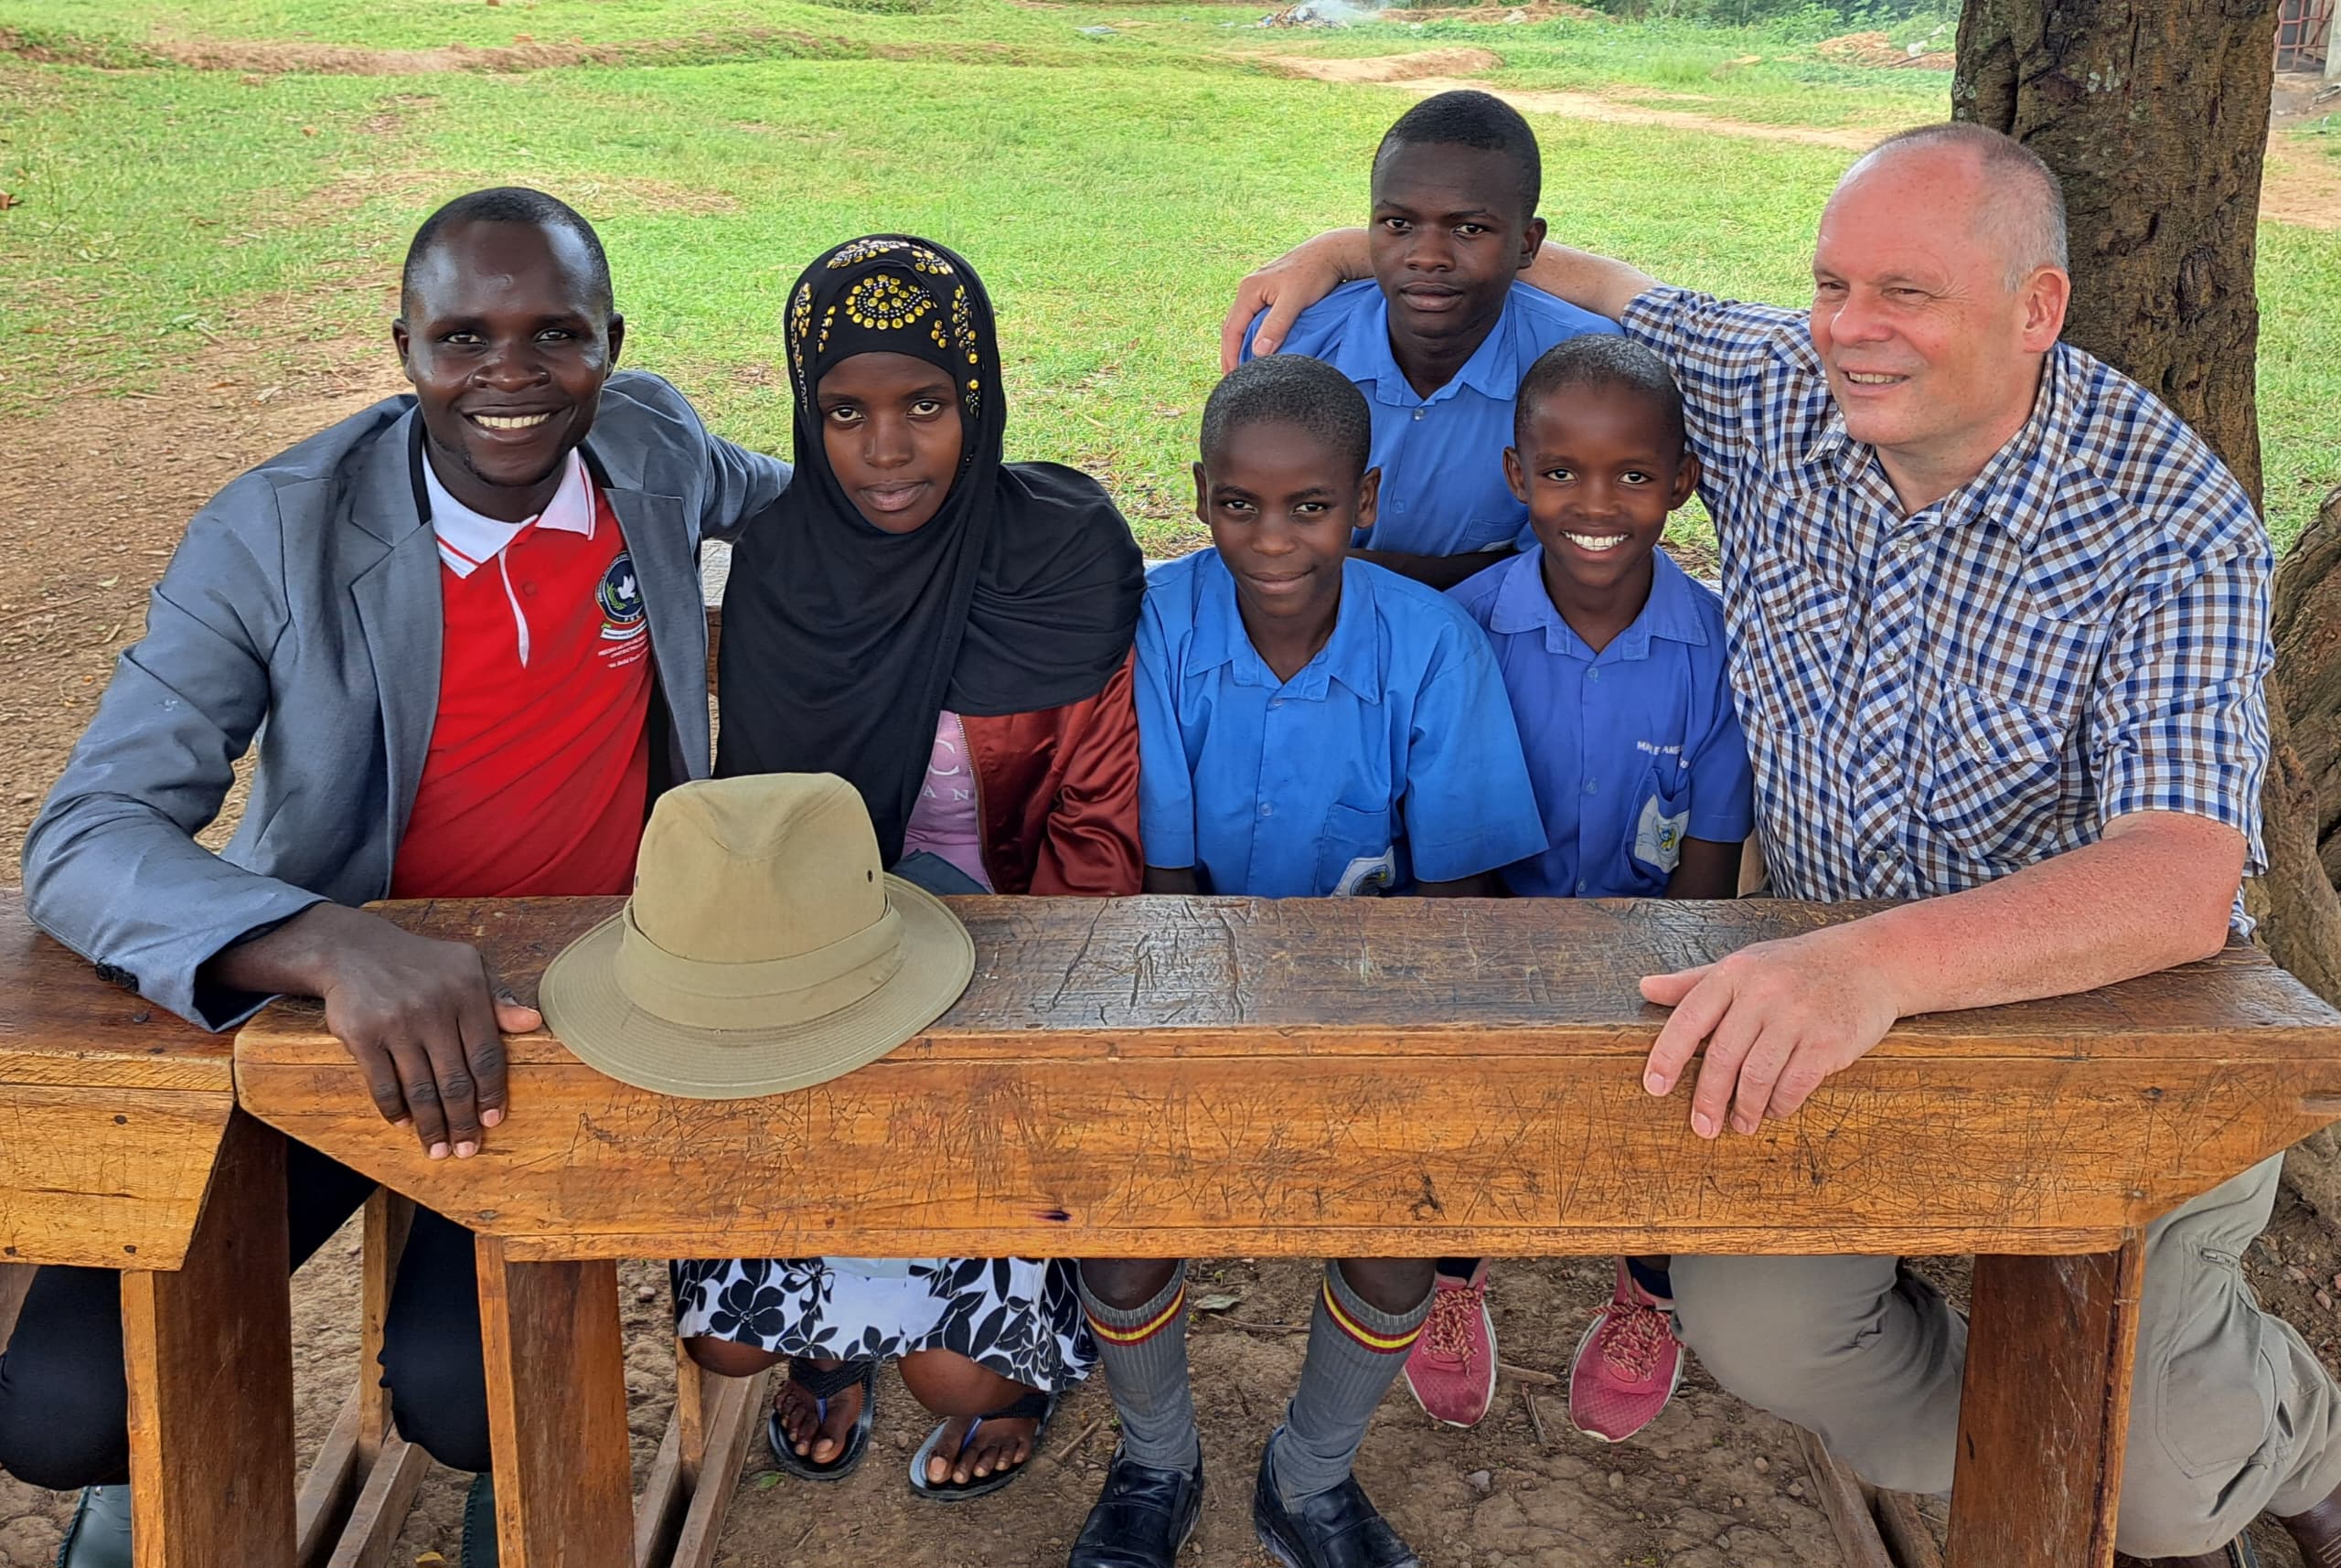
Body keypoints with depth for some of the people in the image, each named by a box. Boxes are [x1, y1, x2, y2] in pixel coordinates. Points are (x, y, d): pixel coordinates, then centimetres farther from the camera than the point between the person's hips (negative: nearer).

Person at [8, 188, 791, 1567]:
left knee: (460, 1386, -24)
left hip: (575, 1015, 1)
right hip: (324, 1001, 0)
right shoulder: (275, 537, -16)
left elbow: (770, 491, 23)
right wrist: (339, 948, -43)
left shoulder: (654, 446, -5)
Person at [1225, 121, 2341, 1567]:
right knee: (1753, 1325, -14)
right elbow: (1594, 288, 9)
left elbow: (2183, 879, -38)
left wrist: (1882, 960, -54)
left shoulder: (2175, 530, -25)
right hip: (1841, 997, 4)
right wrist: (1351, 251, -2)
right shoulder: (1780, 392, -10)